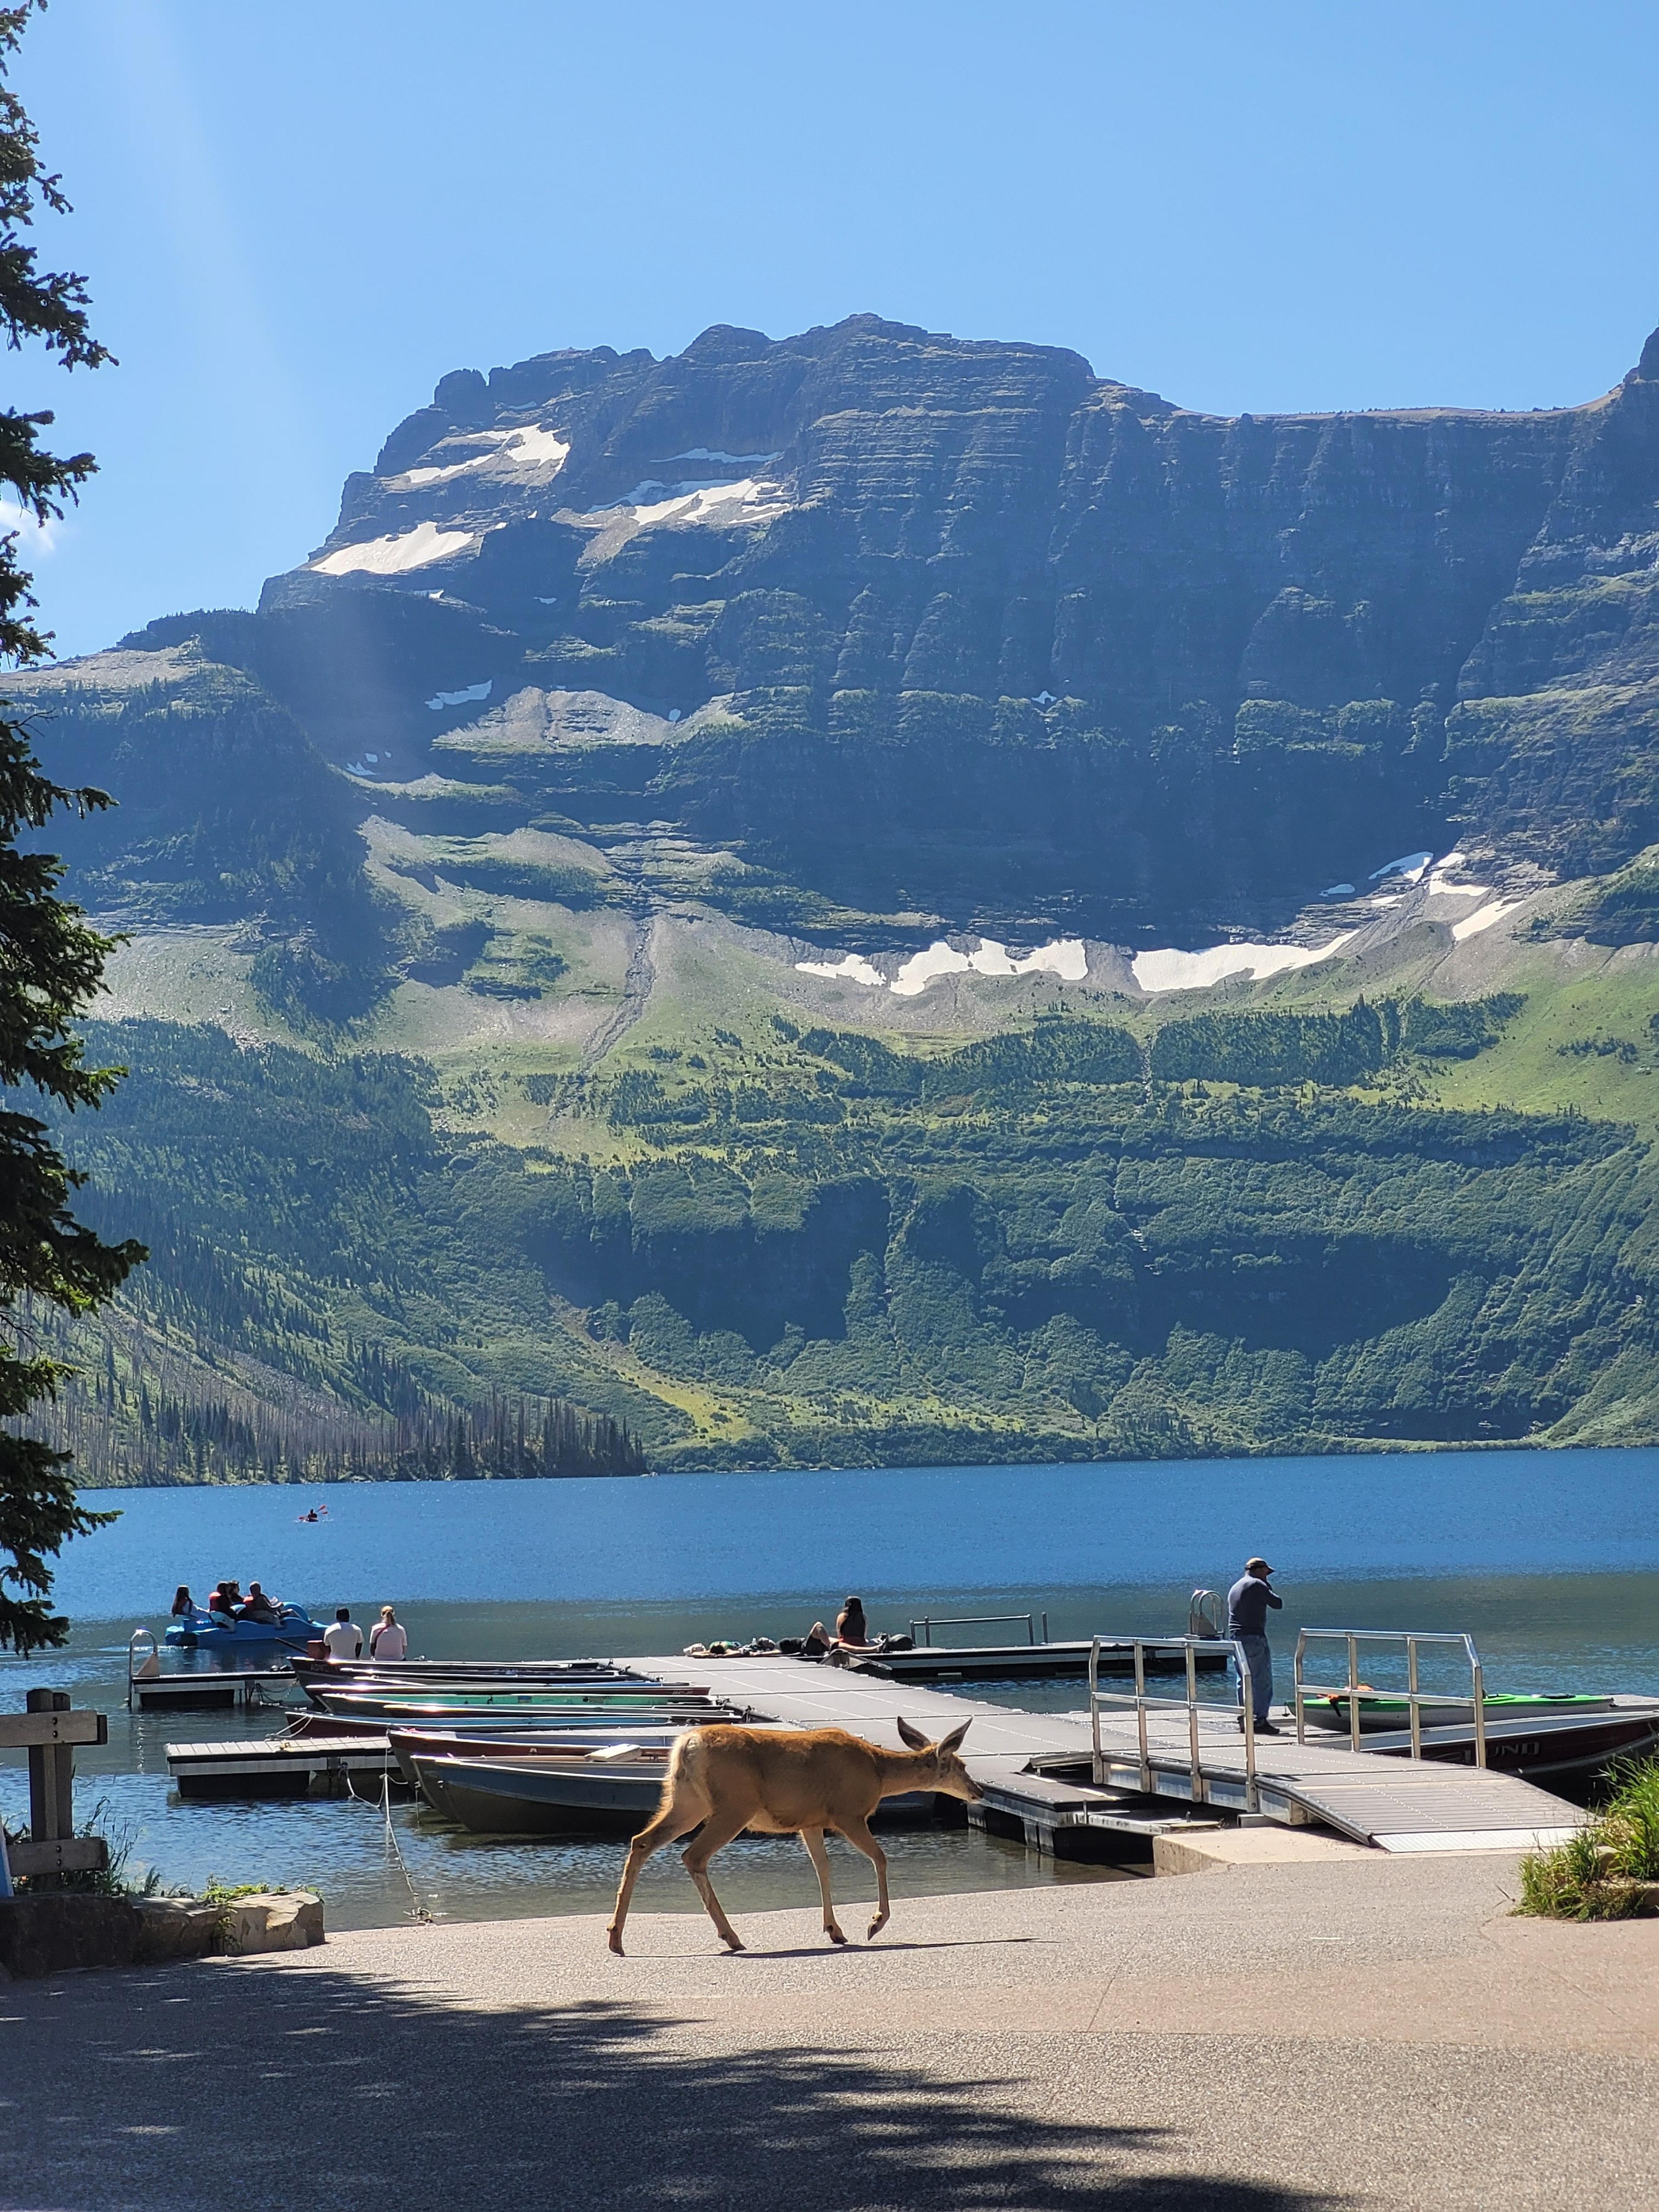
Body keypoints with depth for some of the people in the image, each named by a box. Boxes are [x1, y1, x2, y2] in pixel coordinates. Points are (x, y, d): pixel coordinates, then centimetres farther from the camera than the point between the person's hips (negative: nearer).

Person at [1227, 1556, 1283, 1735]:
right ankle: (1261, 1720, -11)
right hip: (1254, 1638, -9)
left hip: (1236, 1639, 9)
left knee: (1244, 1680, 11)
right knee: (1263, 1680, -6)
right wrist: (1269, 1588, 6)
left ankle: (1243, 1719, 8)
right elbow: (1278, 1603, -6)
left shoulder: (1234, 1588, 20)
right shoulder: (1257, 1585, -7)